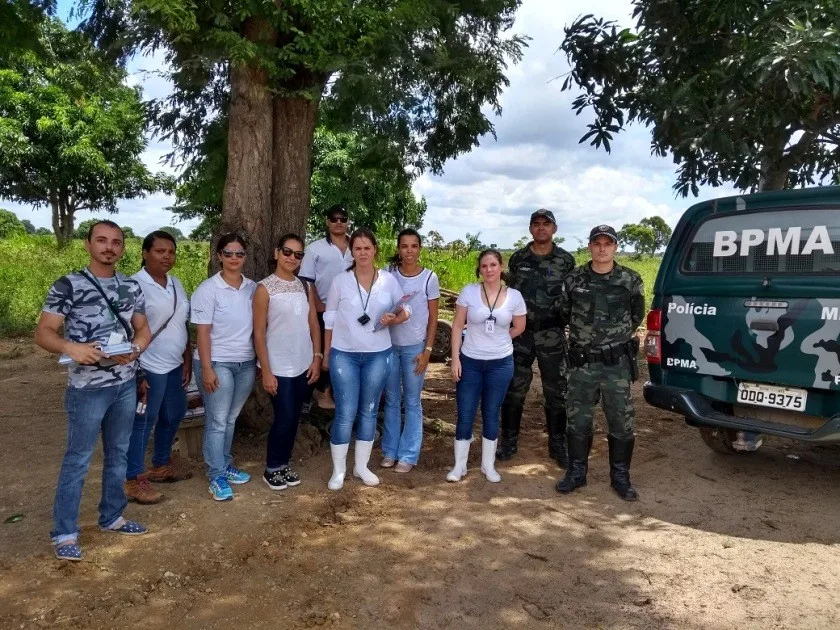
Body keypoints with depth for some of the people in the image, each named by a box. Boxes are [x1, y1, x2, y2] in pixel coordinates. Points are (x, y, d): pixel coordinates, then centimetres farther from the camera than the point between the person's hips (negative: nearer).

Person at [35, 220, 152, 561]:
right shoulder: (67, 285, -9)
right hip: (87, 388, -5)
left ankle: (111, 517, 32)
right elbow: (43, 333, -11)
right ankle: (65, 532, 18)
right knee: (78, 460, 4)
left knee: (118, 454, 16)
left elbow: (143, 329, 9)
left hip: (126, 385, 5)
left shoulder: (131, 286, 6)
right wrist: (71, 347, -30)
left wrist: (135, 348, -13)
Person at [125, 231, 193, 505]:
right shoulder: (135, 285, -15)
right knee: (143, 422, 3)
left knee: (173, 416, 19)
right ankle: (133, 480, 17)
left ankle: (161, 465, 38)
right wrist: (137, 374, -17)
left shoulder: (176, 284, 8)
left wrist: (188, 360, 10)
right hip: (149, 368, -8)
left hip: (175, 366, 8)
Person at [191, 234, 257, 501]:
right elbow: (202, 332, -11)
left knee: (231, 419, 16)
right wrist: (206, 368, -15)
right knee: (217, 421, 3)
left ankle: (225, 466, 29)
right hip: (217, 363, -4)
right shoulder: (208, 289, -10)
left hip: (246, 363, 4)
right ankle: (217, 476, 13)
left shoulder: (252, 288, 4)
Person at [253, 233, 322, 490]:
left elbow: (313, 324, 9)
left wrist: (317, 357, 2)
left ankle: (284, 464, 28)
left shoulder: (306, 287, 7)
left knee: (294, 418, 12)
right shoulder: (265, 288, -8)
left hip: (303, 365, 5)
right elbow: (259, 333, -10)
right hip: (279, 368, -5)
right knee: (284, 418, -1)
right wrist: (266, 371, -13)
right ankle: (272, 468, 18)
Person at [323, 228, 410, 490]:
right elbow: (330, 319, 3)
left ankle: (362, 466, 26)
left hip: (378, 355, 2)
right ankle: (338, 470, 14)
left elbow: (405, 309, 6)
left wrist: (394, 319, -17)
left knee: (369, 411, 12)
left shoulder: (389, 280, -1)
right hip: (344, 354, -2)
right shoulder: (340, 281, -3)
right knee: (345, 413, -1)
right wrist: (326, 353, 4)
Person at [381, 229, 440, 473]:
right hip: (390, 345, 2)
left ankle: (408, 455, 15)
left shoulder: (429, 277, -6)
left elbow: (433, 318, -2)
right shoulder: (389, 274, -1)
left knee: (412, 402, 6)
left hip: (415, 346, -2)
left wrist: (427, 350, -7)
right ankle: (390, 451, 22)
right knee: (391, 400, 10)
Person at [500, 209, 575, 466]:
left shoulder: (566, 260, 1)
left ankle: (558, 444, 19)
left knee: (556, 392, 5)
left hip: (553, 336, -1)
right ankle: (508, 441, 20)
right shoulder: (517, 258, 5)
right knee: (513, 390, 6)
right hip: (520, 333, 1)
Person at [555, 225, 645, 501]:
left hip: (617, 364, -1)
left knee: (621, 422, 6)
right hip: (581, 363, 1)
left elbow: (636, 316, 13)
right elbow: (564, 312, 15)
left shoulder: (631, 280, -2)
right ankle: (576, 472, 24)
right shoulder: (574, 279, 0)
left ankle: (620, 476, 22)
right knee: (578, 420, 9)